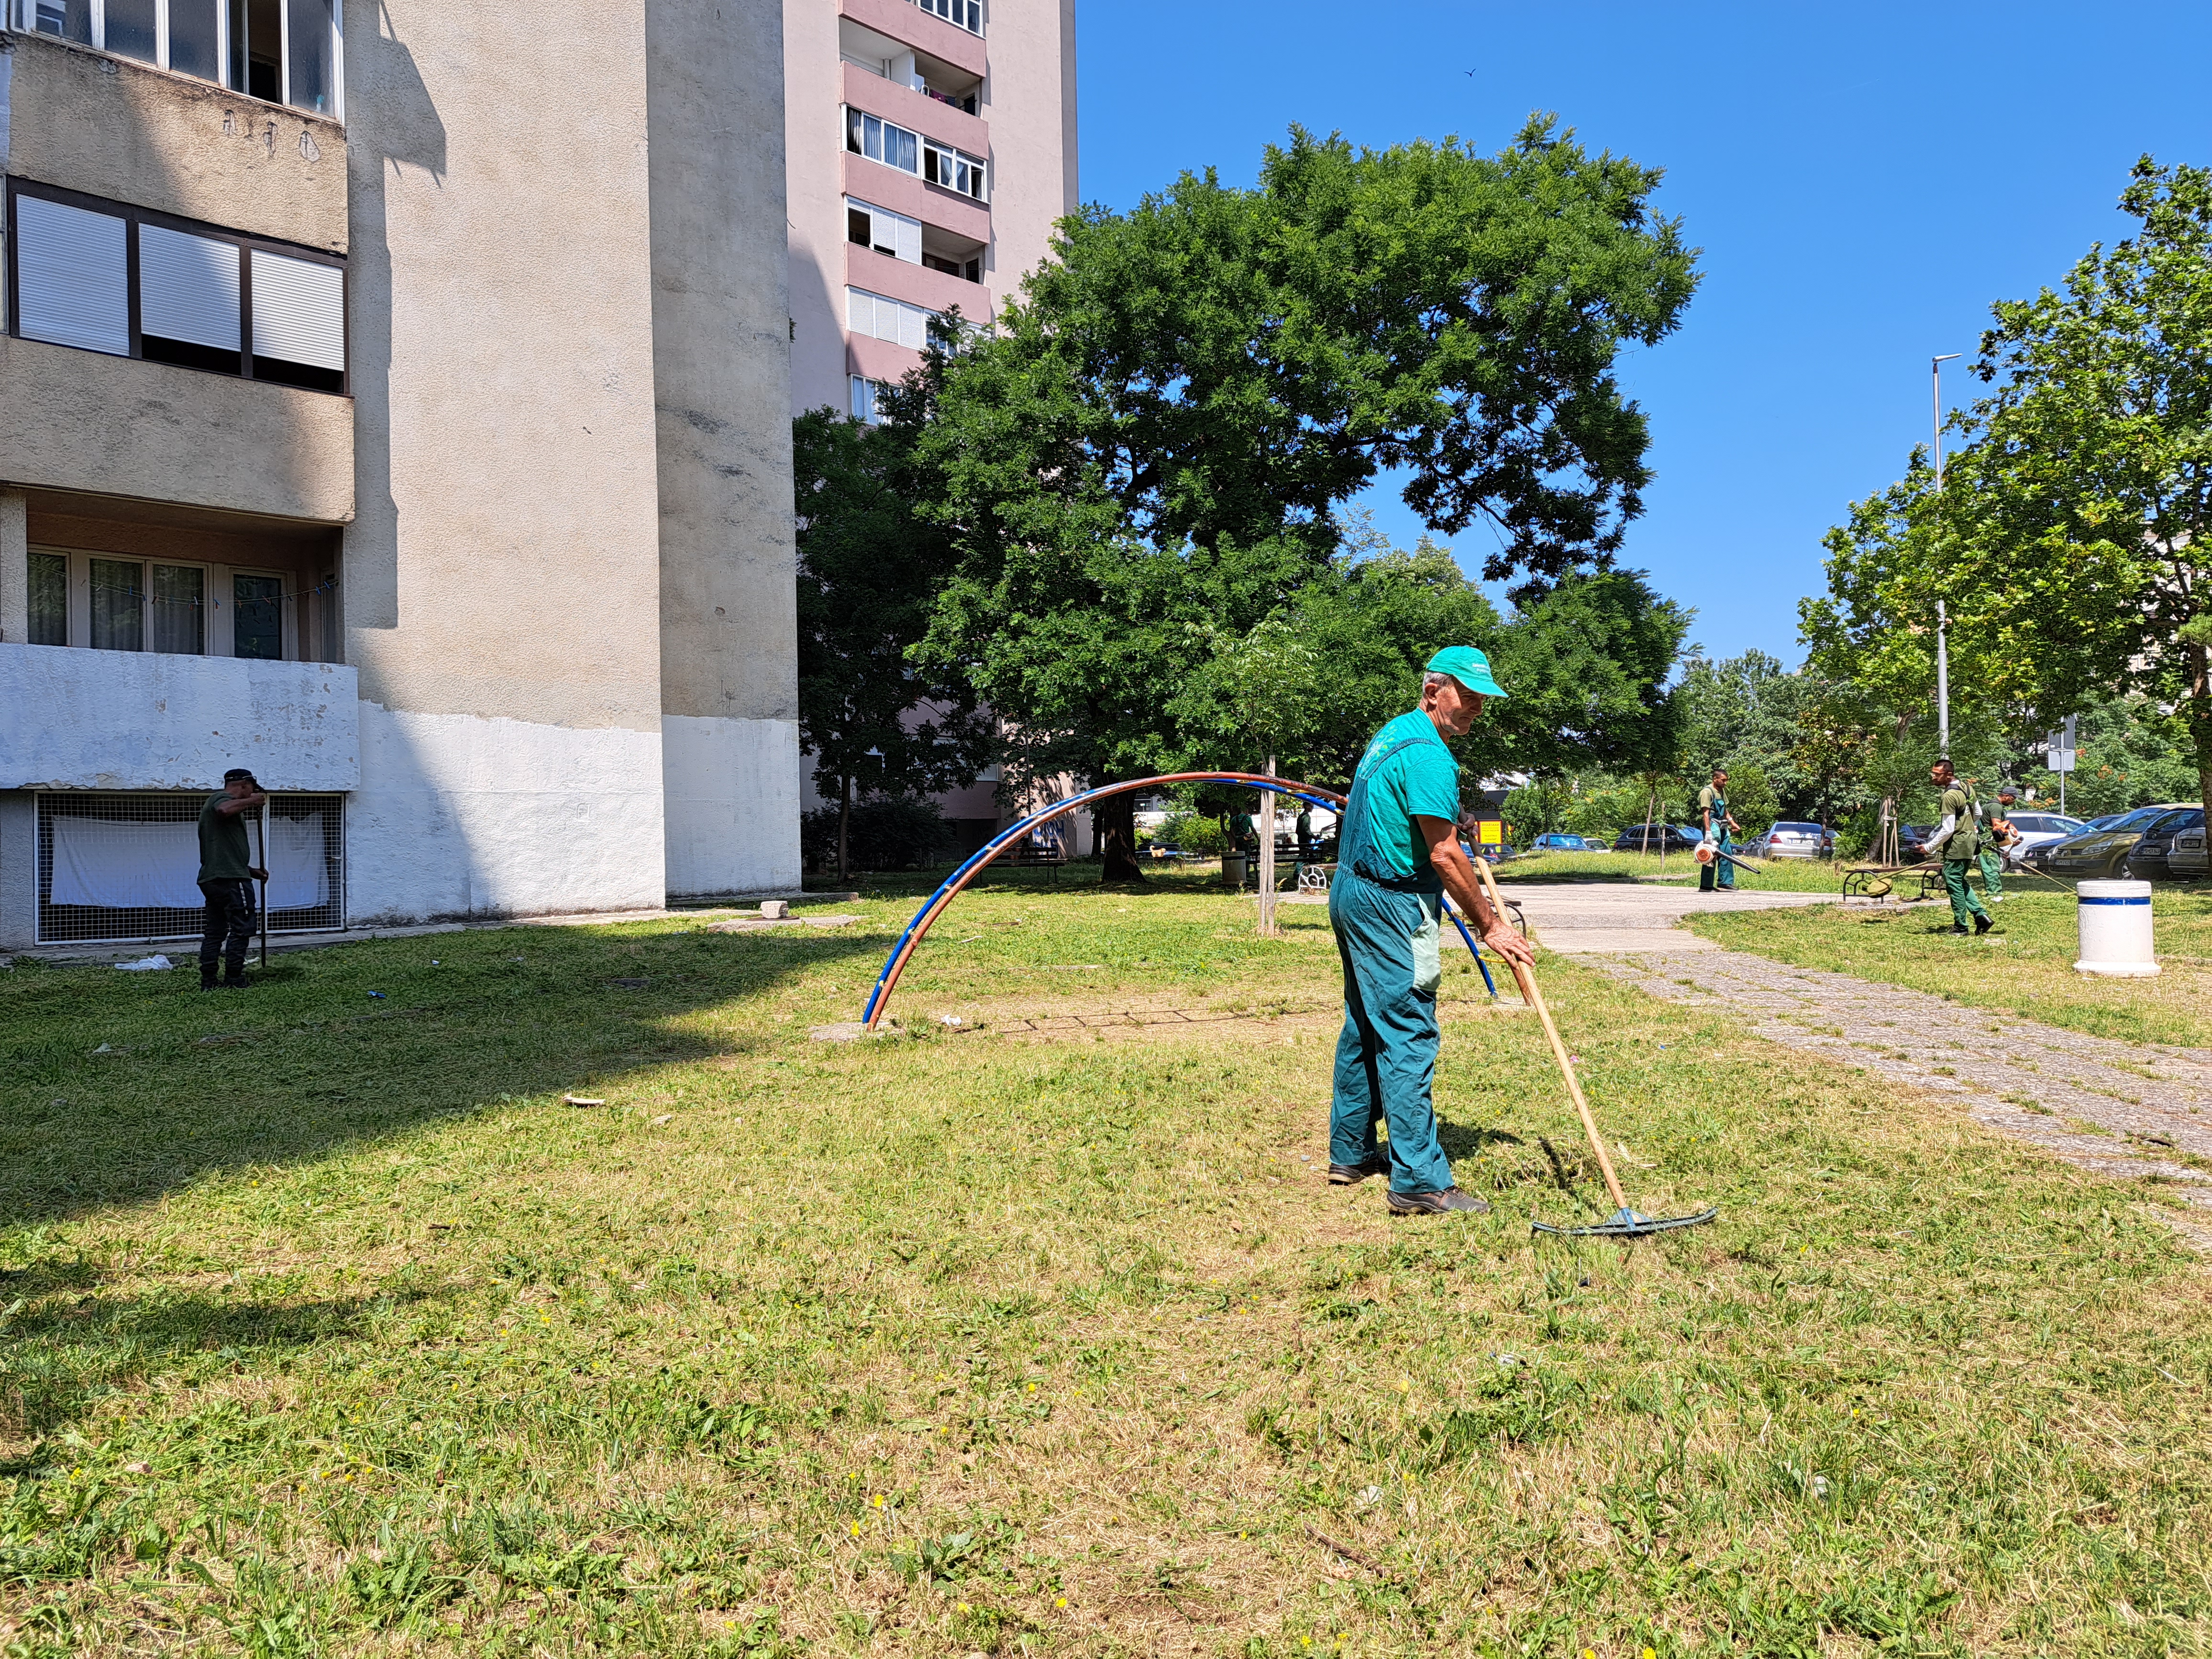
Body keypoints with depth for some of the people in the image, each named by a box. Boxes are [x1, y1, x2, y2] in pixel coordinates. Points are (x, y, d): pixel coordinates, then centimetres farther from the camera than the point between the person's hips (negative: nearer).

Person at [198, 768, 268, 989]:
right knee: (241, 929, -5)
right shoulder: (223, 799, -3)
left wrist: (253, 871, 31)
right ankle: (233, 980, -5)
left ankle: (207, 982, 10)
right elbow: (224, 810, -33)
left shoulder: (213, 802, 29)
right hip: (231, 879, -10)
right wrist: (250, 801, -18)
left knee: (214, 932, 10)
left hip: (211, 879, 10)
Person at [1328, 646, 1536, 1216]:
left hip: (1352, 891, 10)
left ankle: (1350, 1153, 24)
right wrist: (1490, 926, -14)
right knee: (1408, 1036, -9)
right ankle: (1419, 1181, -7)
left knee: (1364, 1027, 16)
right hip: (1391, 907, -10)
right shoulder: (1429, 756, -18)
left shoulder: (1393, 734, 14)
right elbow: (1443, 854, -20)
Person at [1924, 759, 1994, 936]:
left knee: (1954, 884, -3)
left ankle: (1960, 928, 1)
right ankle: (1981, 916, 12)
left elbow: (1948, 830, -20)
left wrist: (1930, 848, -12)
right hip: (1971, 840, 10)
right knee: (1960, 882, 19)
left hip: (1957, 844, -10)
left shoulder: (1949, 796, -20)